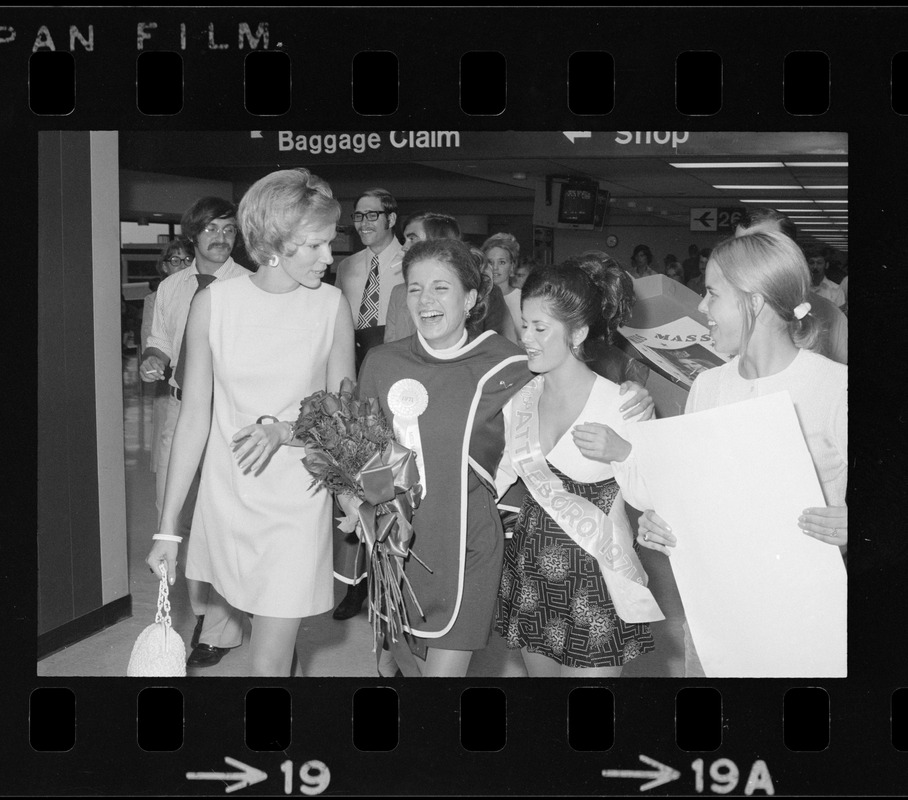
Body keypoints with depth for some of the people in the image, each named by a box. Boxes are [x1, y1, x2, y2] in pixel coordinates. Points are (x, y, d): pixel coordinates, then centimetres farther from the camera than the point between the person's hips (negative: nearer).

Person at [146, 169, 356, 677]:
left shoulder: (332, 306, -7)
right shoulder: (213, 303, -6)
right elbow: (195, 418, -3)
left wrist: (285, 429, -19)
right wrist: (168, 528, -3)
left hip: (297, 501, -1)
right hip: (227, 495, 2)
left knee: (268, 663, -4)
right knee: (278, 640, 17)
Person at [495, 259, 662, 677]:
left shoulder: (621, 404, -14)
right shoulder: (520, 400, 1)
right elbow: (502, 479, 10)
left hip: (594, 579, -5)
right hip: (531, 573, 5)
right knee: (540, 669, 16)